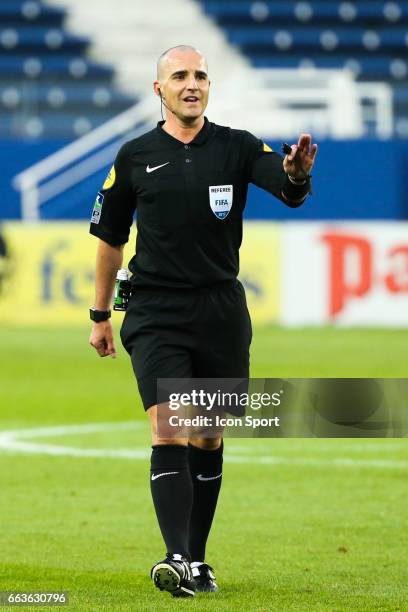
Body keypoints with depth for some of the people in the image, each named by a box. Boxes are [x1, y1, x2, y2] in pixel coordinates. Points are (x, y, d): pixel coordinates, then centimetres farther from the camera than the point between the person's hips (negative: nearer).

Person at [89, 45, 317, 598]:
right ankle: (177, 559, -22)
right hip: (155, 315, -1)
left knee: (207, 442, 8)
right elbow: (110, 238, 14)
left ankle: (198, 560, 19)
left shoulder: (237, 148, 3)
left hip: (221, 313, 1)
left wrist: (296, 172, -39)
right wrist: (100, 315, 15)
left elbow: (287, 187, -15)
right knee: (168, 434, -15)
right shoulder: (136, 157, 4)